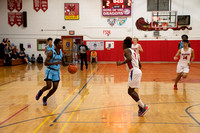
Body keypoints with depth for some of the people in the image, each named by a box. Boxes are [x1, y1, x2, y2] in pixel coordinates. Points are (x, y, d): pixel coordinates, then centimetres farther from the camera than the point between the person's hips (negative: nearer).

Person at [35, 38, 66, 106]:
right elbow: (45, 63, -20)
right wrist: (55, 63, -31)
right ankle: (40, 92, 18)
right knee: (48, 86, -16)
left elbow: (63, 63, 15)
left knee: (55, 87, -2)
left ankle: (45, 98, 18)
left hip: (57, 71, 6)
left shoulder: (61, 53, 2)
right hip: (50, 70, -5)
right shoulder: (51, 53, -16)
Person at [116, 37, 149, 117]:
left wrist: (121, 63, -16)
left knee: (130, 91, -7)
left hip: (134, 72, -10)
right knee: (131, 90, 17)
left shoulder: (126, 50, -4)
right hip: (137, 71, 10)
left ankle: (143, 107, -10)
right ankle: (141, 106, 13)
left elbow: (129, 58, -26)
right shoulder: (133, 51, 23)